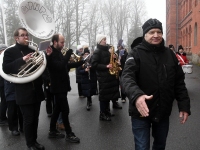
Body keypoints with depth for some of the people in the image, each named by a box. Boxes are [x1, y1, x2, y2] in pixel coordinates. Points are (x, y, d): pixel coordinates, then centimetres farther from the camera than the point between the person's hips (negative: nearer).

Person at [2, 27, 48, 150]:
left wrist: (47, 56, -1)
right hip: (24, 92, -5)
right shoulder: (10, 52, -2)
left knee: (35, 118, 13)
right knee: (28, 119, 1)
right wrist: (22, 60, -23)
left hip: (36, 91, 5)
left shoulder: (32, 51, 14)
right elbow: (6, 69, -14)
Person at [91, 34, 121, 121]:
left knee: (109, 94, 12)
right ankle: (102, 114, 4)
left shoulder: (107, 50, 15)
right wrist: (106, 66, -23)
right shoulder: (97, 52, -9)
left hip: (109, 75, 8)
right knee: (104, 95, -4)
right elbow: (94, 64, -17)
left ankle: (107, 112, 24)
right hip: (103, 76, -8)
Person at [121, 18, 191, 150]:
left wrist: (184, 105, -1)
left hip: (163, 112, 4)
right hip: (141, 112, -4)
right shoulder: (136, 53, -11)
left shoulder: (169, 54, 2)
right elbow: (127, 76, -25)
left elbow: (179, 81, 6)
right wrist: (136, 95, -44)